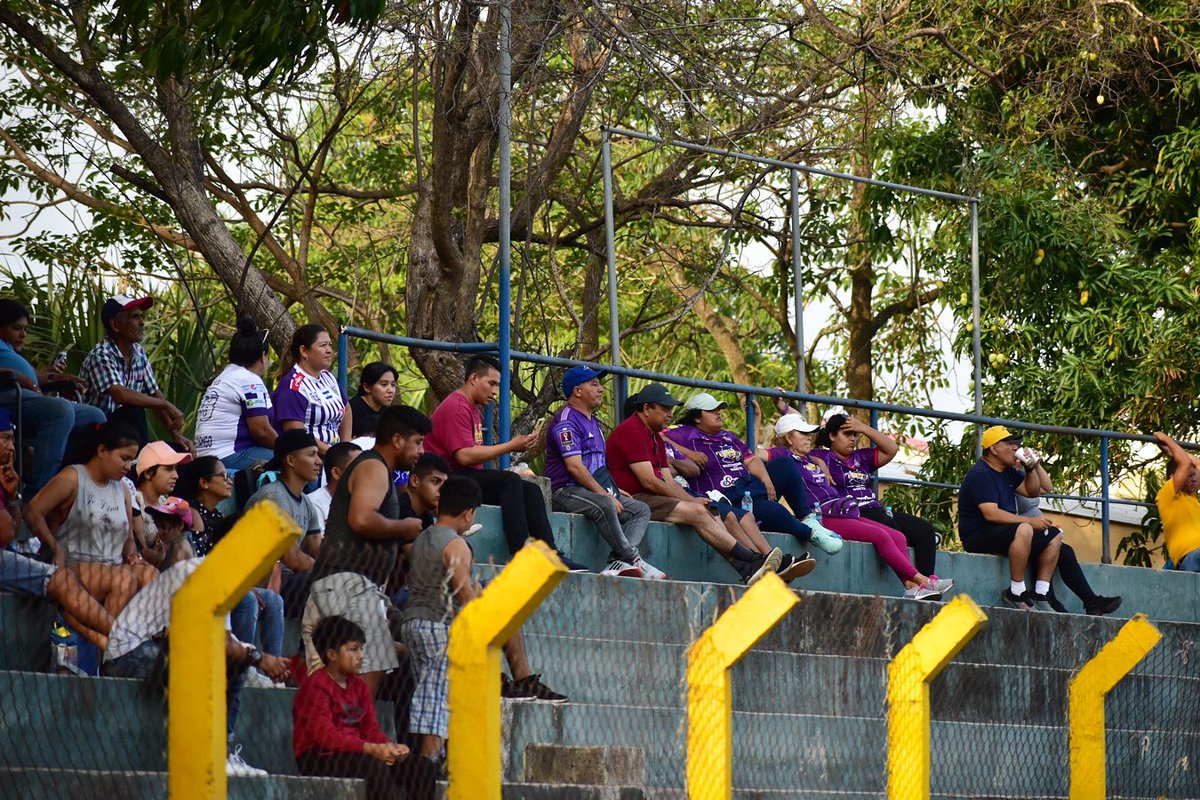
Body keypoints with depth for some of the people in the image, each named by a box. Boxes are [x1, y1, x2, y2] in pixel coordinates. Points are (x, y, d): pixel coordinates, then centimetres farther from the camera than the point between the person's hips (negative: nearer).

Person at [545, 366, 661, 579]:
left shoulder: (593, 421, 23)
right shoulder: (566, 420, -10)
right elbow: (574, 466, -19)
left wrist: (613, 489, 14)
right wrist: (604, 494, -21)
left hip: (592, 489, 10)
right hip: (564, 491, -10)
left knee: (641, 510, -3)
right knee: (604, 505, -37)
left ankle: (618, 563, -25)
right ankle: (634, 560, -33)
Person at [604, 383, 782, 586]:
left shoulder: (655, 437, 23)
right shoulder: (630, 431, -10)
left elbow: (668, 481, 16)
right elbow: (649, 482, -16)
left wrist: (693, 500, -4)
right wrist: (690, 501, -11)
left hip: (650, 498, 10)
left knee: (710, 515, -6)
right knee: (697, 512, -22)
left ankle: (746, 570, -21)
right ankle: (753, 561, -25)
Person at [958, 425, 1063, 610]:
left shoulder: (1008, 472, 16)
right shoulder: (980, 475, -15)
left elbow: (1033, 492, 23)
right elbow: (991, 514, -25)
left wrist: (1031, 467, 5)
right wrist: (1030, 521, -25)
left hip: (1004, 535, 10)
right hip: (978, 537, -10)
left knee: (1054, 535, 5)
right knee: (1023, 530, -35)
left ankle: (1040, 594, -1)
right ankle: (1016, 593, -29)